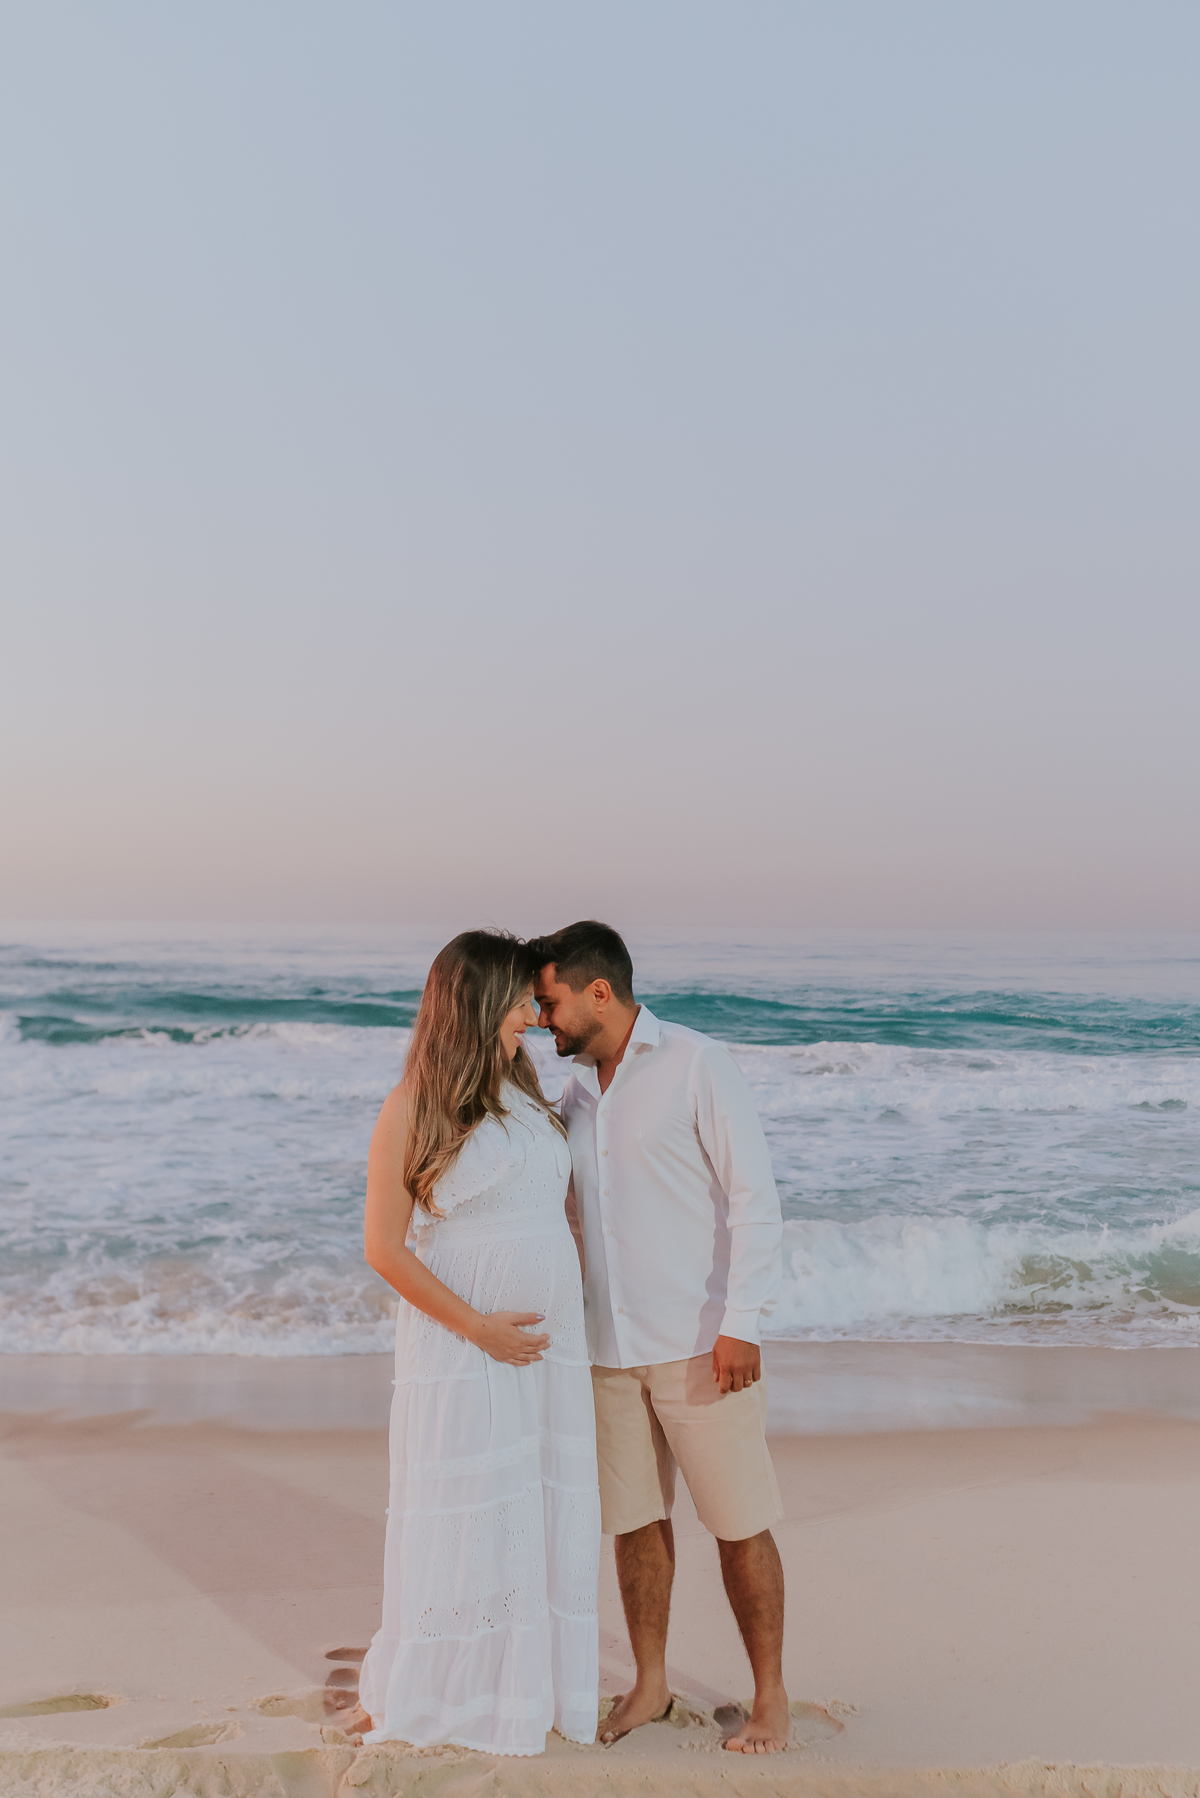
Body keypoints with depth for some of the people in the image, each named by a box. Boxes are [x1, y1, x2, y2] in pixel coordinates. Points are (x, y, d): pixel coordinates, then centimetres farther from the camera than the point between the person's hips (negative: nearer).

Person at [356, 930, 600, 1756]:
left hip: (551, 1343, 6)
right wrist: (479, 1327, -15)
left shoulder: (529, 1095, 8)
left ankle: (536, 1680, 27)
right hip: (460, 1347, -6)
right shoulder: (413, 1107, -11)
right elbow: (385, 1247, -12)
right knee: (462, 1514, 4)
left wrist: (582, 1313, 7)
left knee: (547, 1512, 11)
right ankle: (424, 1695, 23)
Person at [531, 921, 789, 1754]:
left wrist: (741, 1324, -18)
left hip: (699, 1343, -6)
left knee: (740, 1523, 4)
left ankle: (771, 1695, 21)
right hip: (611, 1346, 6)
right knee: (635, 1520, 14)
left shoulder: (698, 1064, -10)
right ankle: (651, 1684, 31)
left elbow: (755, 1195, -13)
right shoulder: (576, 1091, 10)